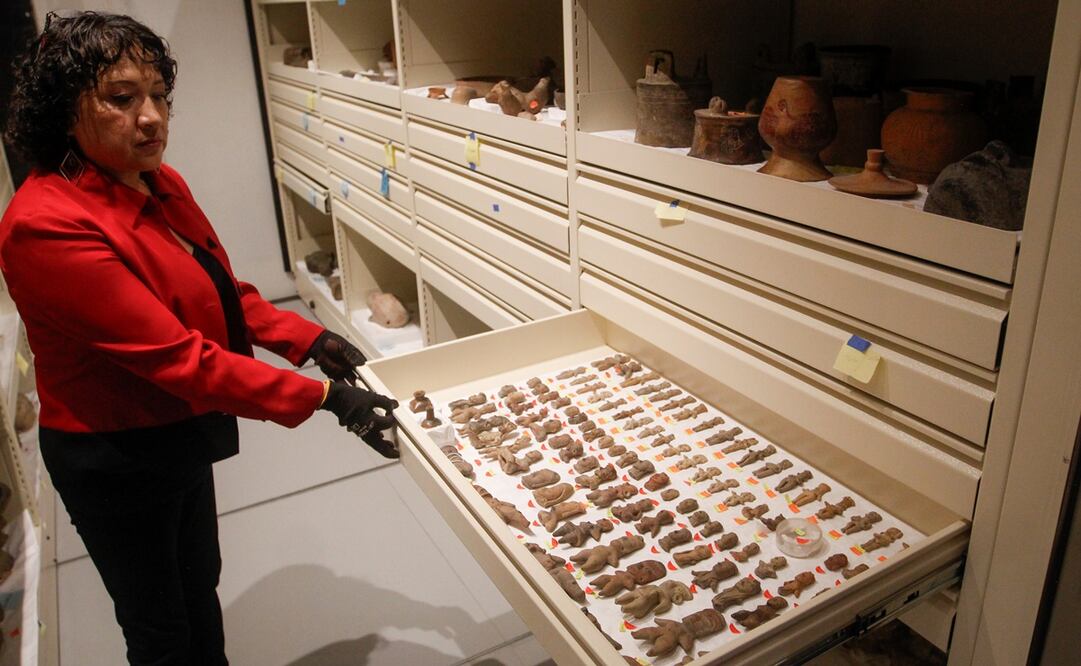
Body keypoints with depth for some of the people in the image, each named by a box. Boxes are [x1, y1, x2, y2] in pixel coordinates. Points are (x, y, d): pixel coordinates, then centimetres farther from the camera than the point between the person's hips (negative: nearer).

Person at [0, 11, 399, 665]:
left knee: (200, 585, 29)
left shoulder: (163, 185, -2)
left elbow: (223, 291, 6)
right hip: (116, 459, -8)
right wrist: (325, 399, -33)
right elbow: (177, 358, -33)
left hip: (180, 434, 8)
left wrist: (311, 339, -8)